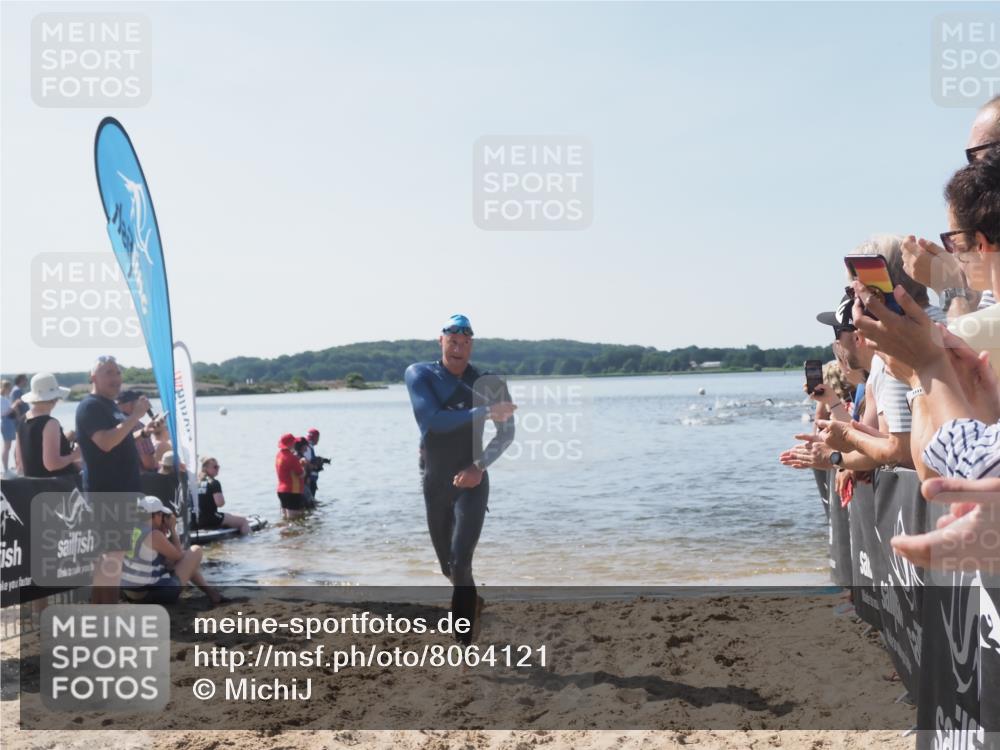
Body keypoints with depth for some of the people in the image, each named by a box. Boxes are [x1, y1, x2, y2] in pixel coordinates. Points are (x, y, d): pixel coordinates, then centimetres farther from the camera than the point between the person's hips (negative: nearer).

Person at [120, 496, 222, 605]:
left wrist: (163, 532, 9)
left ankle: (208, 591, 32)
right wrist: (172, 528, 2)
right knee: (196, 550, 6)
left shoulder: (132, 530, 5)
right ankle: (208, 591, 21)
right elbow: (179, 556, -4)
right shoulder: (154, 535, -19)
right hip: (154, 594, -8)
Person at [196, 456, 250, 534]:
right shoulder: (214, 483, -13)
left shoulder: (197, 481, 10)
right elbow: (220, 503, -20)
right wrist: (223, 498, 0)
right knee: (243, 521, -1)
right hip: (211, 519, -9)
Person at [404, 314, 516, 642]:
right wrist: (484, 412, -30)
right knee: (447, 563, 17)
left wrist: (480, 466, -15)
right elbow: (431, 420, -24)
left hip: (470, 481, -2)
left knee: (460, 562, -16)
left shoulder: (487, 384, -6)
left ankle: (464, 640, -5)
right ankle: (471, 604, 48)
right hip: (434, 481, 2)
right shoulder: (420, 374, -9)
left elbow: (506, 433, 1)